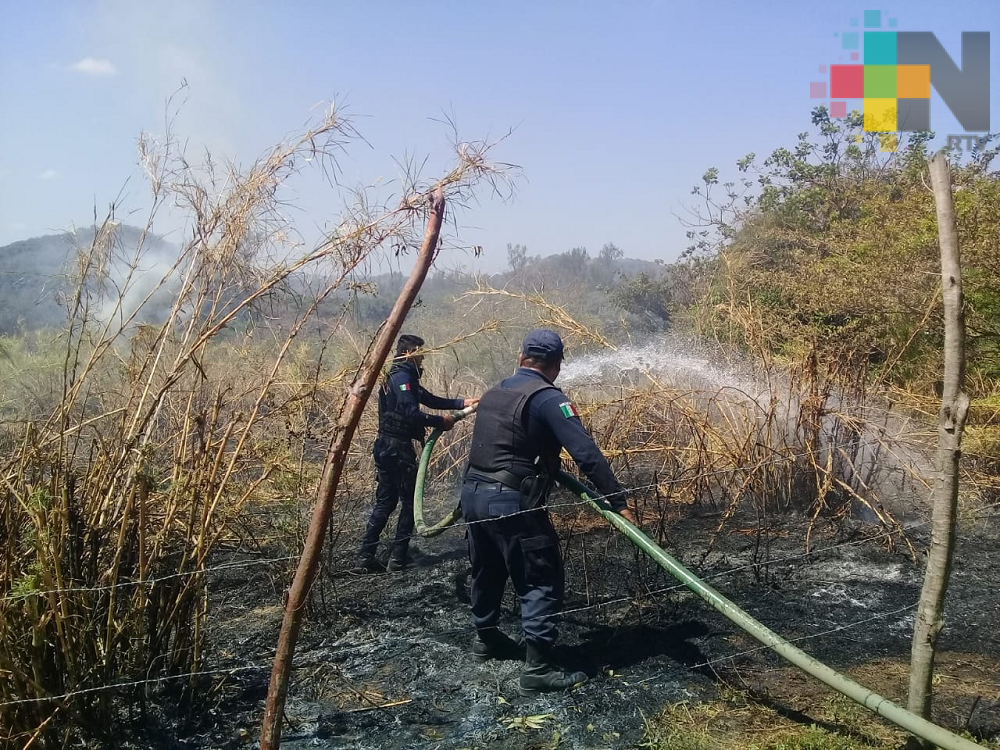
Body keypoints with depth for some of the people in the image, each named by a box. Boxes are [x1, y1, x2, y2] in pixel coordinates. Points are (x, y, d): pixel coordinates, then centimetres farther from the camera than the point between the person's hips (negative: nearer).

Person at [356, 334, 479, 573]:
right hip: (398, 448, -10)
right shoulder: (402, 377, -14)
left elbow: (429, 399, 18)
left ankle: (365, 557, 9)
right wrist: (441, 421, -13)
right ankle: (398, 556, 6)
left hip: (386, 446, 10)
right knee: (409, 501, 2)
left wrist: (462, 403, 11)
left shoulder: (400, 376, 19)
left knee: (385, 502, 11)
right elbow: (412, 414, -25)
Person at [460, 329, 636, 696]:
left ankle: (486, 638, 43)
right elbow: (587, 454, -18)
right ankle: (538, 669, 1)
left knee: (487, 572, 25)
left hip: (472, 494, 8)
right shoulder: (548, 398, -11)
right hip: (512, 503, -8)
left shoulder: (492, 393, 13)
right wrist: (618, 501, -13)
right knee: (541, 582, 1)